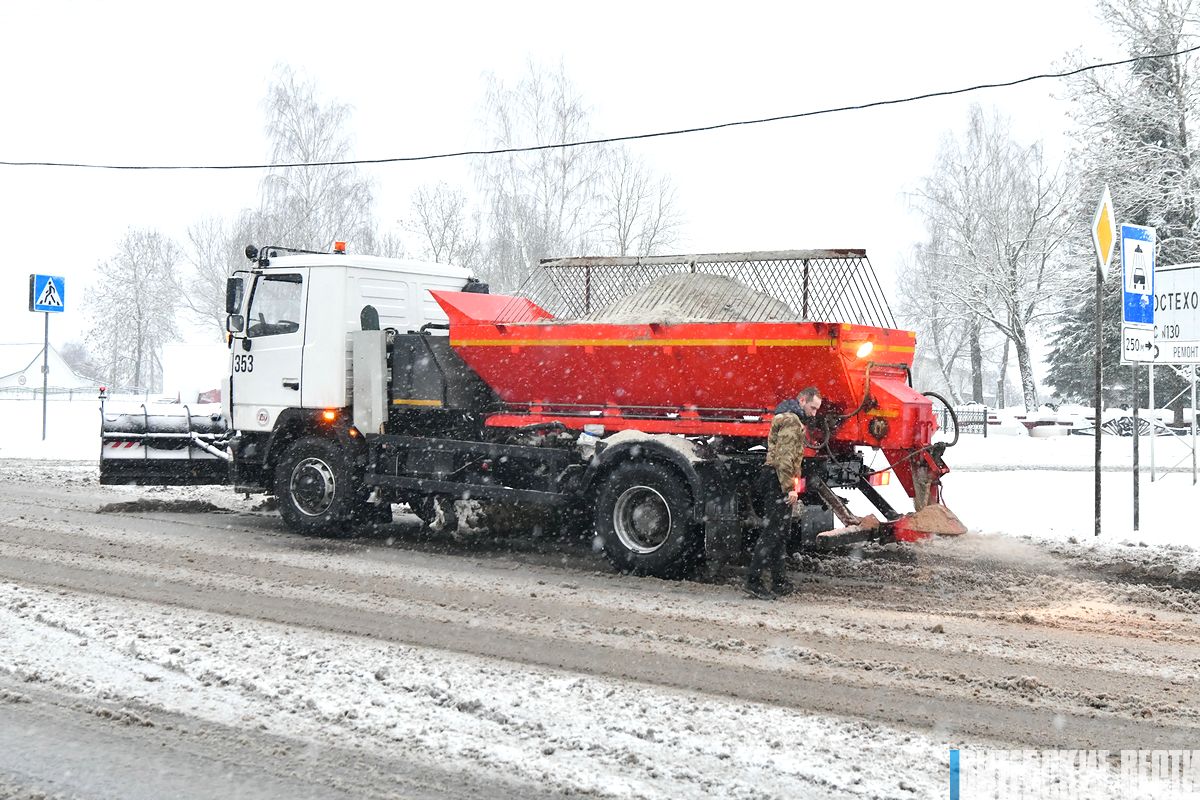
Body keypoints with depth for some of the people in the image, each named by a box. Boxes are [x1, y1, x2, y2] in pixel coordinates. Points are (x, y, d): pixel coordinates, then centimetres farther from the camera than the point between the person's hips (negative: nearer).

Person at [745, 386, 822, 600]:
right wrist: (789, 488, -22)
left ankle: (780, 582, 18)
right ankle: (754, 580, -12)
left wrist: (791, 485, 23)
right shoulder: (791, 420, -12)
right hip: (778, 480, -11)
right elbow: (785, 458, -20)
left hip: (775, 481, 11)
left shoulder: (790, 418, 23)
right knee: (772, 532, -11)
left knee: (781, 533, 13)